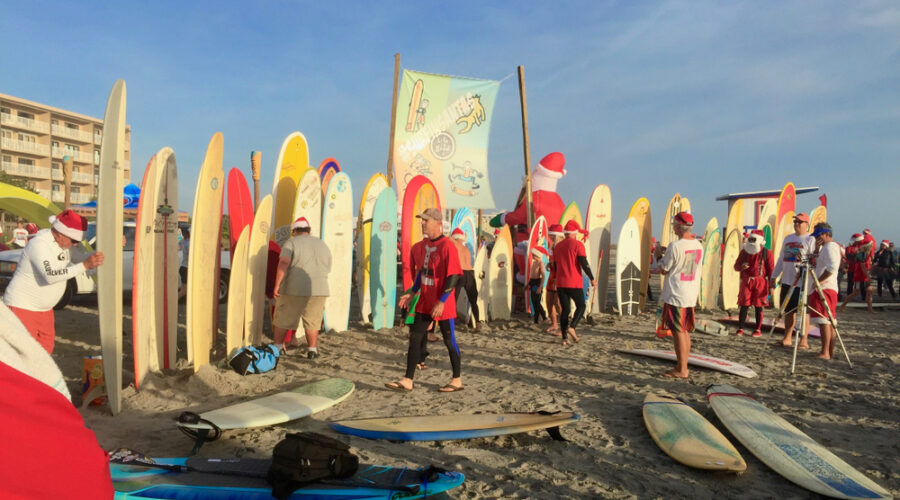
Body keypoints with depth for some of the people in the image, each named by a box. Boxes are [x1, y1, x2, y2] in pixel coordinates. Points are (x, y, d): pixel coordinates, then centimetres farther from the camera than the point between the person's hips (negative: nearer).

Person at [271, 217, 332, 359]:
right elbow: (327, 270, 18)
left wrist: (277, 285, -17)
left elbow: (283, 263, -16)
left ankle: (277, 347, 20)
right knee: (312, 321, 11)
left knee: (282, 319, 11)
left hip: (293, 290, -3)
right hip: (318, 290, 4)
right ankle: (312, 350, 10)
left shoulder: (291, 243, -2)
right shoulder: (323, 245, 15)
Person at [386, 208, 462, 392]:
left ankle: (457, 380, 20)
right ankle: (407, 380, 13)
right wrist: (412, 292, 14)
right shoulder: (421, 246, 9)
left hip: (443, 305, -8)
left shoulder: (447, 246, -16)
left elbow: (453, 276, -19)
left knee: (449, 340, 4)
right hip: (424, 302, 8)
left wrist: (442, 302, -22)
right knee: (415, 337, 6)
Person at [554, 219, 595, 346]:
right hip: (574, 283, -5)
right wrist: (592, 279, -4)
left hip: (560, 283, 5)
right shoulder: (578, 245, -7)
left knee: (565, 310, 9)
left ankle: (564, 338, 4)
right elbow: (584, 264, -13)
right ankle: (572, 327, -13)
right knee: (580, 306, 10)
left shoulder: (557, 246, 12)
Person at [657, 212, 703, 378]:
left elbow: (663, 270, -10)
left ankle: (681, 370, 3)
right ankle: (682, 366, 24)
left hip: (675, 295, -8)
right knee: (685, 331, 16)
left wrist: (660, 256, 9)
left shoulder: (675, 246, -18)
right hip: (691, 294, 8)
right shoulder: (698, 245, 6)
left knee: (678, 332, -2)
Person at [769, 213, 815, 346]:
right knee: (789, 310, 11)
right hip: (787, 281, 6)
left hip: (803, 282, -6)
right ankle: (787, 338, 18)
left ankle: (804, 340, 6)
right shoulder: (788, 238, 16)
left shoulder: (811, 240, -5)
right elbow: (781, 259, 20)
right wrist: (774, 277, 18)